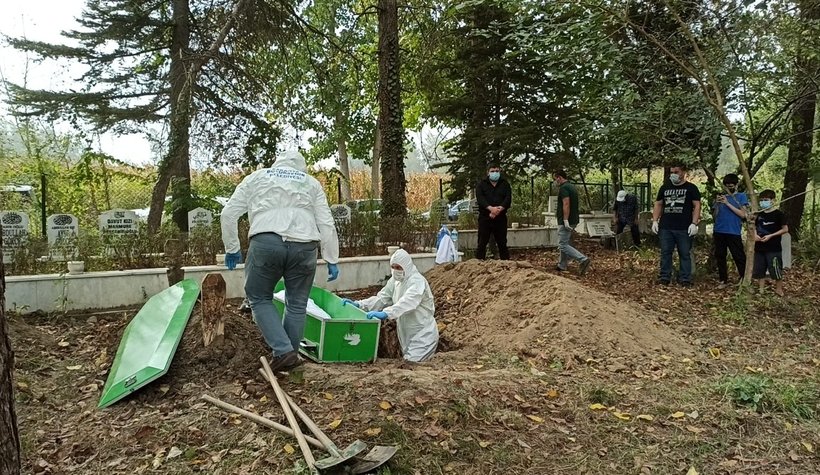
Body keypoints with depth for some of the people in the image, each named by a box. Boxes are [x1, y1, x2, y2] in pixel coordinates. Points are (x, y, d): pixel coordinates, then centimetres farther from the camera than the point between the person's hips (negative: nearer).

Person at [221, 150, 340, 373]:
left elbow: (228, 213, 16)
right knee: (297, 304, 15)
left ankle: (283, 351, 4)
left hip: (265, 243, -1)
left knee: (260, 299, 15)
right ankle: (290, 357, 23)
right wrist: (332, 260, 18)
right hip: (304, 246, 2)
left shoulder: (256, 177, 24)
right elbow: (327, 224, 16)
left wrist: (232, 248, 23)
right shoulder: (311, 183, 25)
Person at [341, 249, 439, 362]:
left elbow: (407, 302, -38)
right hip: (406, 334, 8)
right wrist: (358, 304, -12)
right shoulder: (395, 281, 5)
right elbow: (381, 299, 2)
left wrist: (385, 313, -51)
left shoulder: (417, 281, -21)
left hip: (422, 334, -8)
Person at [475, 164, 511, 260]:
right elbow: (480, 198, -9)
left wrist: (499, 209, -20)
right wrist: (491, 208, -25)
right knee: (482, 242, -2)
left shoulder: (505, 184, 11)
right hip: (485, 217, -1)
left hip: (501, 217, 1)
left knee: (502, 243, 7)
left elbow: (508, 199, -3)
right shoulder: (481, 184, 7)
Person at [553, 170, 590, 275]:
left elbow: (566, 204, -24)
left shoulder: (563, 188, -14)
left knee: (563, 245, -10)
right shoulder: (572, 187, 17)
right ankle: (562, 266, 21)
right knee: (564, 243, 17)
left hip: (566, 221, -10)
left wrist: (565, 220, -26)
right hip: (573, 220, 10)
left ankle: (583, 259, -20)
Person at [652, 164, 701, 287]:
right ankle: (664, 277, 12)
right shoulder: (664, 187, 14)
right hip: (665, 228, 3)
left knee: (685, 254, 2)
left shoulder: (691, 188, 3)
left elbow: (697, 206, -2)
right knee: (665, 253, 5)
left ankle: (685, 279, 8)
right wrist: (655, 221, 5)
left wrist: (694, 223, -12)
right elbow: (658, 205, 16)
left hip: (684, 229, -3)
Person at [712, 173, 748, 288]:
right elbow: (714, 215, 12)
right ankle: (723, 280, 15)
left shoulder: (741, 196, 4)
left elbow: (743, 214, -7)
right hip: (719, 231, 4)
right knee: (720, 257, 7)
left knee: (739, 257, -4)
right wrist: (718, 204, -6)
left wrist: (728, 203, -12)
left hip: (734, 232, -4)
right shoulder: (721, 196, 13)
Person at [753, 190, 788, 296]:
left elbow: (785, 229, -6)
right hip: (759, 248, 5)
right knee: (759, 271, 8)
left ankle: (779, 291, 12)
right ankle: (761, 291, 17)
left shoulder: (778, 214, -5)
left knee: (776, 271, -1)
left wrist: (770, 236, -15)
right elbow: (755, 227, 19)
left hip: (774, 248, -5)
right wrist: (755, 235, -2)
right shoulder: (759, 214, 10)